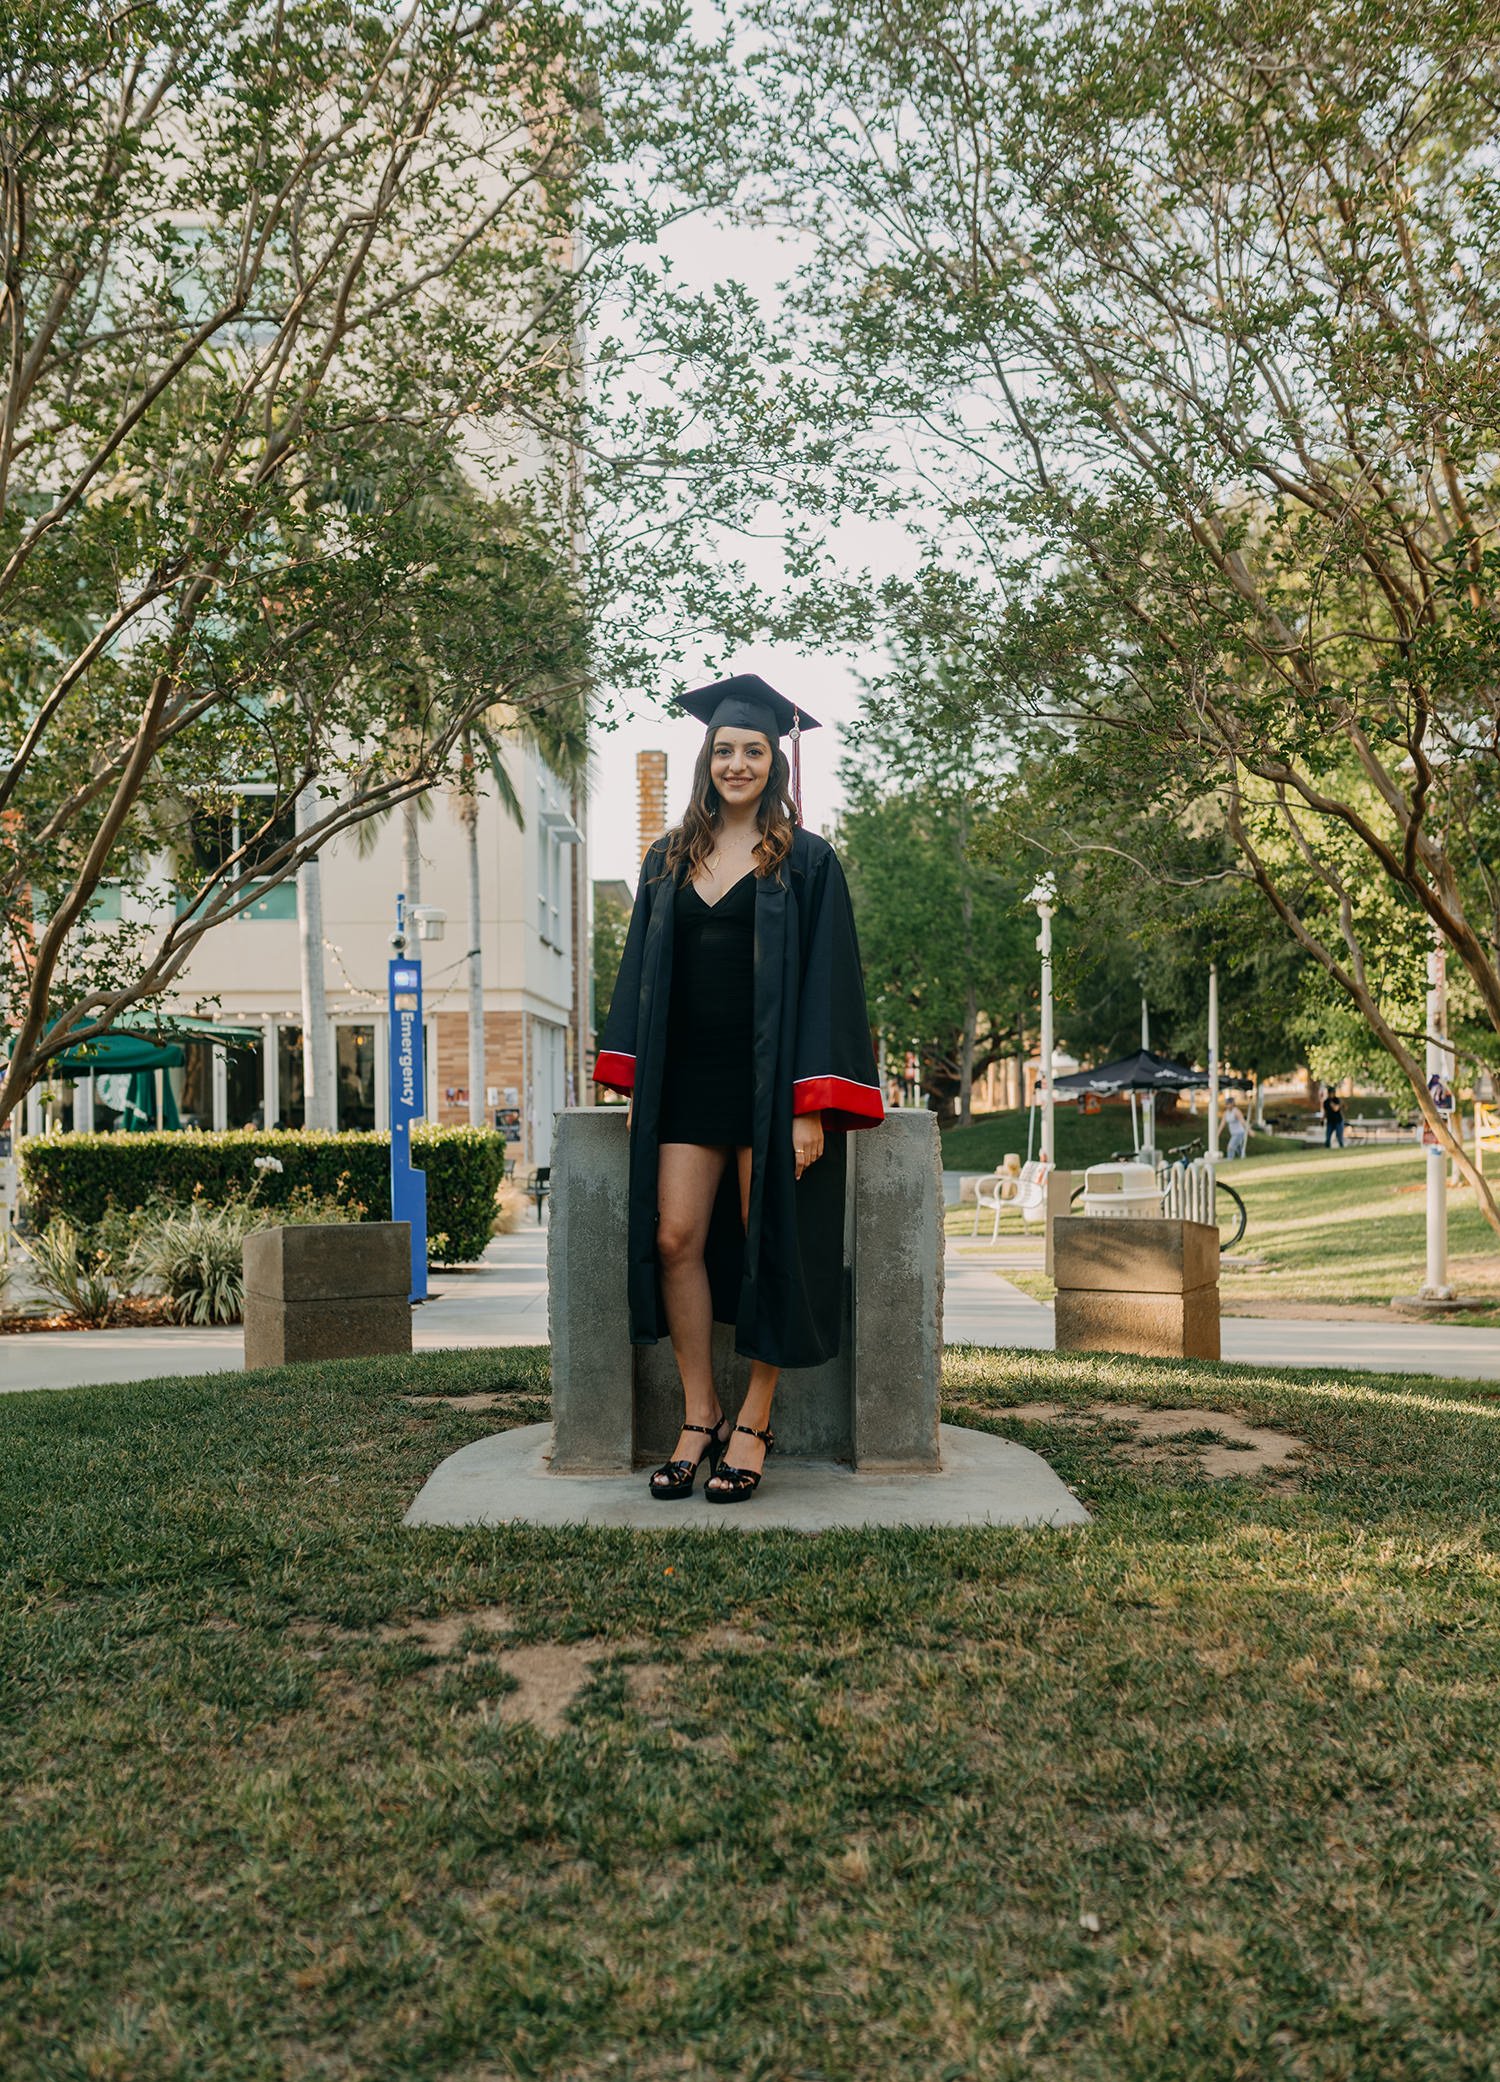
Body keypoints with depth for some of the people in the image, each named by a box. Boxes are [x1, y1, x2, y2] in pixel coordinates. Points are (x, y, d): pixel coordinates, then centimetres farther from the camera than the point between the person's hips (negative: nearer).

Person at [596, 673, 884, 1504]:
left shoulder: (806, 863, -1)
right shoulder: (669, 862, 12)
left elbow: (825, 982, -6)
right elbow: (644, 973, 15)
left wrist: (812, 1106, -14)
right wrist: (636, 1084, 7)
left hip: (768, 1082, -4)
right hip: (687, 1081, 4)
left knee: (769, 1246, 2)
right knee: (674, 1239, -3)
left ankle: (753, 1426, 13)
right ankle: (700, 1419, 9)